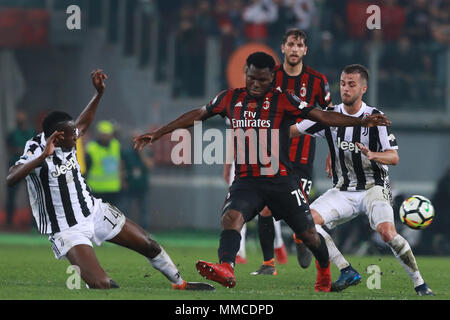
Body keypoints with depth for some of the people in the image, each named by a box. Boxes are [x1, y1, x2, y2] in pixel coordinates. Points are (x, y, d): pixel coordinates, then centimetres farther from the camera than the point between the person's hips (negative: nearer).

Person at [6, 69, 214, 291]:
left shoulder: (67, 139, -1)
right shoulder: (36, 151, -23)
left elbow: (84, 123, 24)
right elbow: (11, 179, -41)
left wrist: (99, 93, 16)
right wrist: (43, 156, -47)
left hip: (95, 212, 8)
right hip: (68, 230, -8)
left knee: (149, 245, 13)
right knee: (101, 286, -24)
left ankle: (180, 283, 37)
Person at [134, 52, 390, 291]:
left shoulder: (283, 101, -5)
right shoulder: (231, 99, 6)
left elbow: (322, 116, -10)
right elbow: (196, 116, 17)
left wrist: (361, 122, -21)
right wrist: (157, 134, 20)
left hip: (281, 181, -2)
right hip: (246, 181, 2)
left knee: (308, 234, 5)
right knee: (231, 216, -28)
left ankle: (325, 270, 36)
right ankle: (226, 269, -48)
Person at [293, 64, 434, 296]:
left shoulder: (374, 117, -9)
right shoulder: (330, 116, 1)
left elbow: (394, 157, -13)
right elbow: (292, 130, 6)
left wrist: (373, 155, -33)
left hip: (374, 188, -4)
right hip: (343, 190, 4)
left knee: (387, 232, -29)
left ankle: (419, 283, -13)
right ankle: (347, 272, -11)